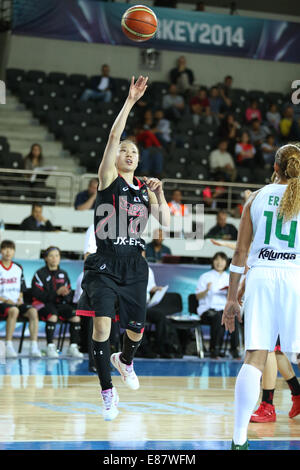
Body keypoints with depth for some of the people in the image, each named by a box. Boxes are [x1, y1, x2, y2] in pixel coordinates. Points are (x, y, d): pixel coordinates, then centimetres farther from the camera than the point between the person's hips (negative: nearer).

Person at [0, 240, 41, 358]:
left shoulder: (18, 268, 16)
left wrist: (20, 298, 0)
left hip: (17, 303, 5)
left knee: (33, 311, -25)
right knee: (13, 310, -37)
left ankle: (34, 347, -30)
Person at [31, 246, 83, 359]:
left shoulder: (63, 274, 16)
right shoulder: (40, 274, 0)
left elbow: (69, 294, 16)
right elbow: (38, 295, -10)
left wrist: (66, 294, -10)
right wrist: (57, 292, -19)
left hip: (60, 304, 5)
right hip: (44, 304, -5)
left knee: (76, 317, -22)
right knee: (53, 316, -37)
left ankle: (73, 347, -16)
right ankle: (50, 347, -32)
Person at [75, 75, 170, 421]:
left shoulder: (144, 188, 12)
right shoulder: (108, 178, -1)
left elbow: (165, 223, 5)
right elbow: (113, 137, -13)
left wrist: (158, 192, -4)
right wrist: (130, 101, -16)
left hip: (134, 266, 5)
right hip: (104, 264, -4)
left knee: (136, 329, 10)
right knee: (102, 323, -17)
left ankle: (124, 360, 46)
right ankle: (108, 392, -7)